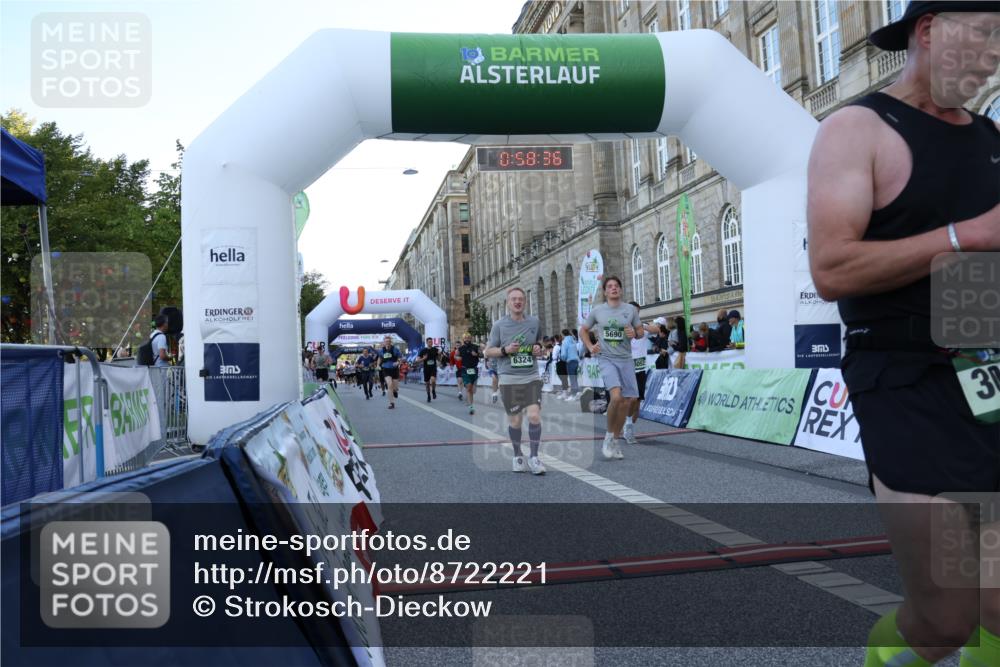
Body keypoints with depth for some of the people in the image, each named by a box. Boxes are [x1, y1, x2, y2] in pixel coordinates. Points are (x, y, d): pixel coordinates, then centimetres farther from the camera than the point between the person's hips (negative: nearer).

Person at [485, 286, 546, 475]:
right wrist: (505, 350, -15)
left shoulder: (534, 322, 6)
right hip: (509, 379, -1)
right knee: (515, 420, 5)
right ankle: (518, 456, 26)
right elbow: (488, 351, 3)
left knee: (534, 416, -11)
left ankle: (534, 458, 4)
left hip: (531, 377, 2)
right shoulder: (499, 325, -2)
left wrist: (539, 348, 0)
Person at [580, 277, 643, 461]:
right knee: (616, 396, -22)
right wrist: (590, 347, -2)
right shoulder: (597, 311, 2)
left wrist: (635, 333, -11)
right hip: (606, 359, -3)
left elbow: (640, 331, 12)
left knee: (627, 401, 3)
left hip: (626, 359, 3)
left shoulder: (631, 310, 4)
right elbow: (583, 330, 14)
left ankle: (615, 441, 20)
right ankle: (609, 437, -2)